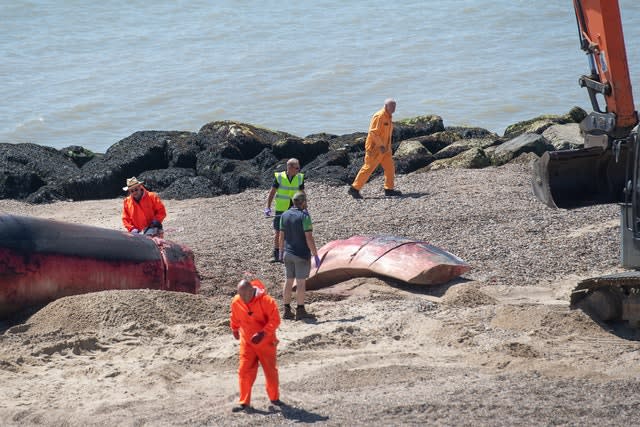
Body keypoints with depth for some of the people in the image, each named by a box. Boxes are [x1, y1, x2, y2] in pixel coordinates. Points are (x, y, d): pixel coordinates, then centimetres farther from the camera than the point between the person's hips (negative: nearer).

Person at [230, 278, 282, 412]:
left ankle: (274, 398, 29)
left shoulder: (266, 301, -21)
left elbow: (275, 319, -21)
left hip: (265, 342, -3)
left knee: (270, 371, 10)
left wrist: (263, 333, -30)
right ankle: (244, 402, 1)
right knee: (244, 371, -4)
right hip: (247, 342, 3)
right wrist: (235, 330, 28)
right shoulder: (236, 302, -7)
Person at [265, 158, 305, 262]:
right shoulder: (279, 177, -7)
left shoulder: (300, 178, 0)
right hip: (280, 210, -1)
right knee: (278, 233, 4)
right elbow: (272, 193, -2)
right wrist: (268, 207, -7)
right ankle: (276, 255, 13)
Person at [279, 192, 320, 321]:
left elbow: (282, 236, 8)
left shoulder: (285, 215, 3)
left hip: (288, 254, 6)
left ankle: (287, 310, 14)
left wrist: (281, 251, 20)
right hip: (302, 254, -6)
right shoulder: (304, 216, -16)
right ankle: (300, 311, 4)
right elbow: (309, 238, -18)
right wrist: (316, 255, -13)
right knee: (301, 282, 0)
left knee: (288, 281, 11)